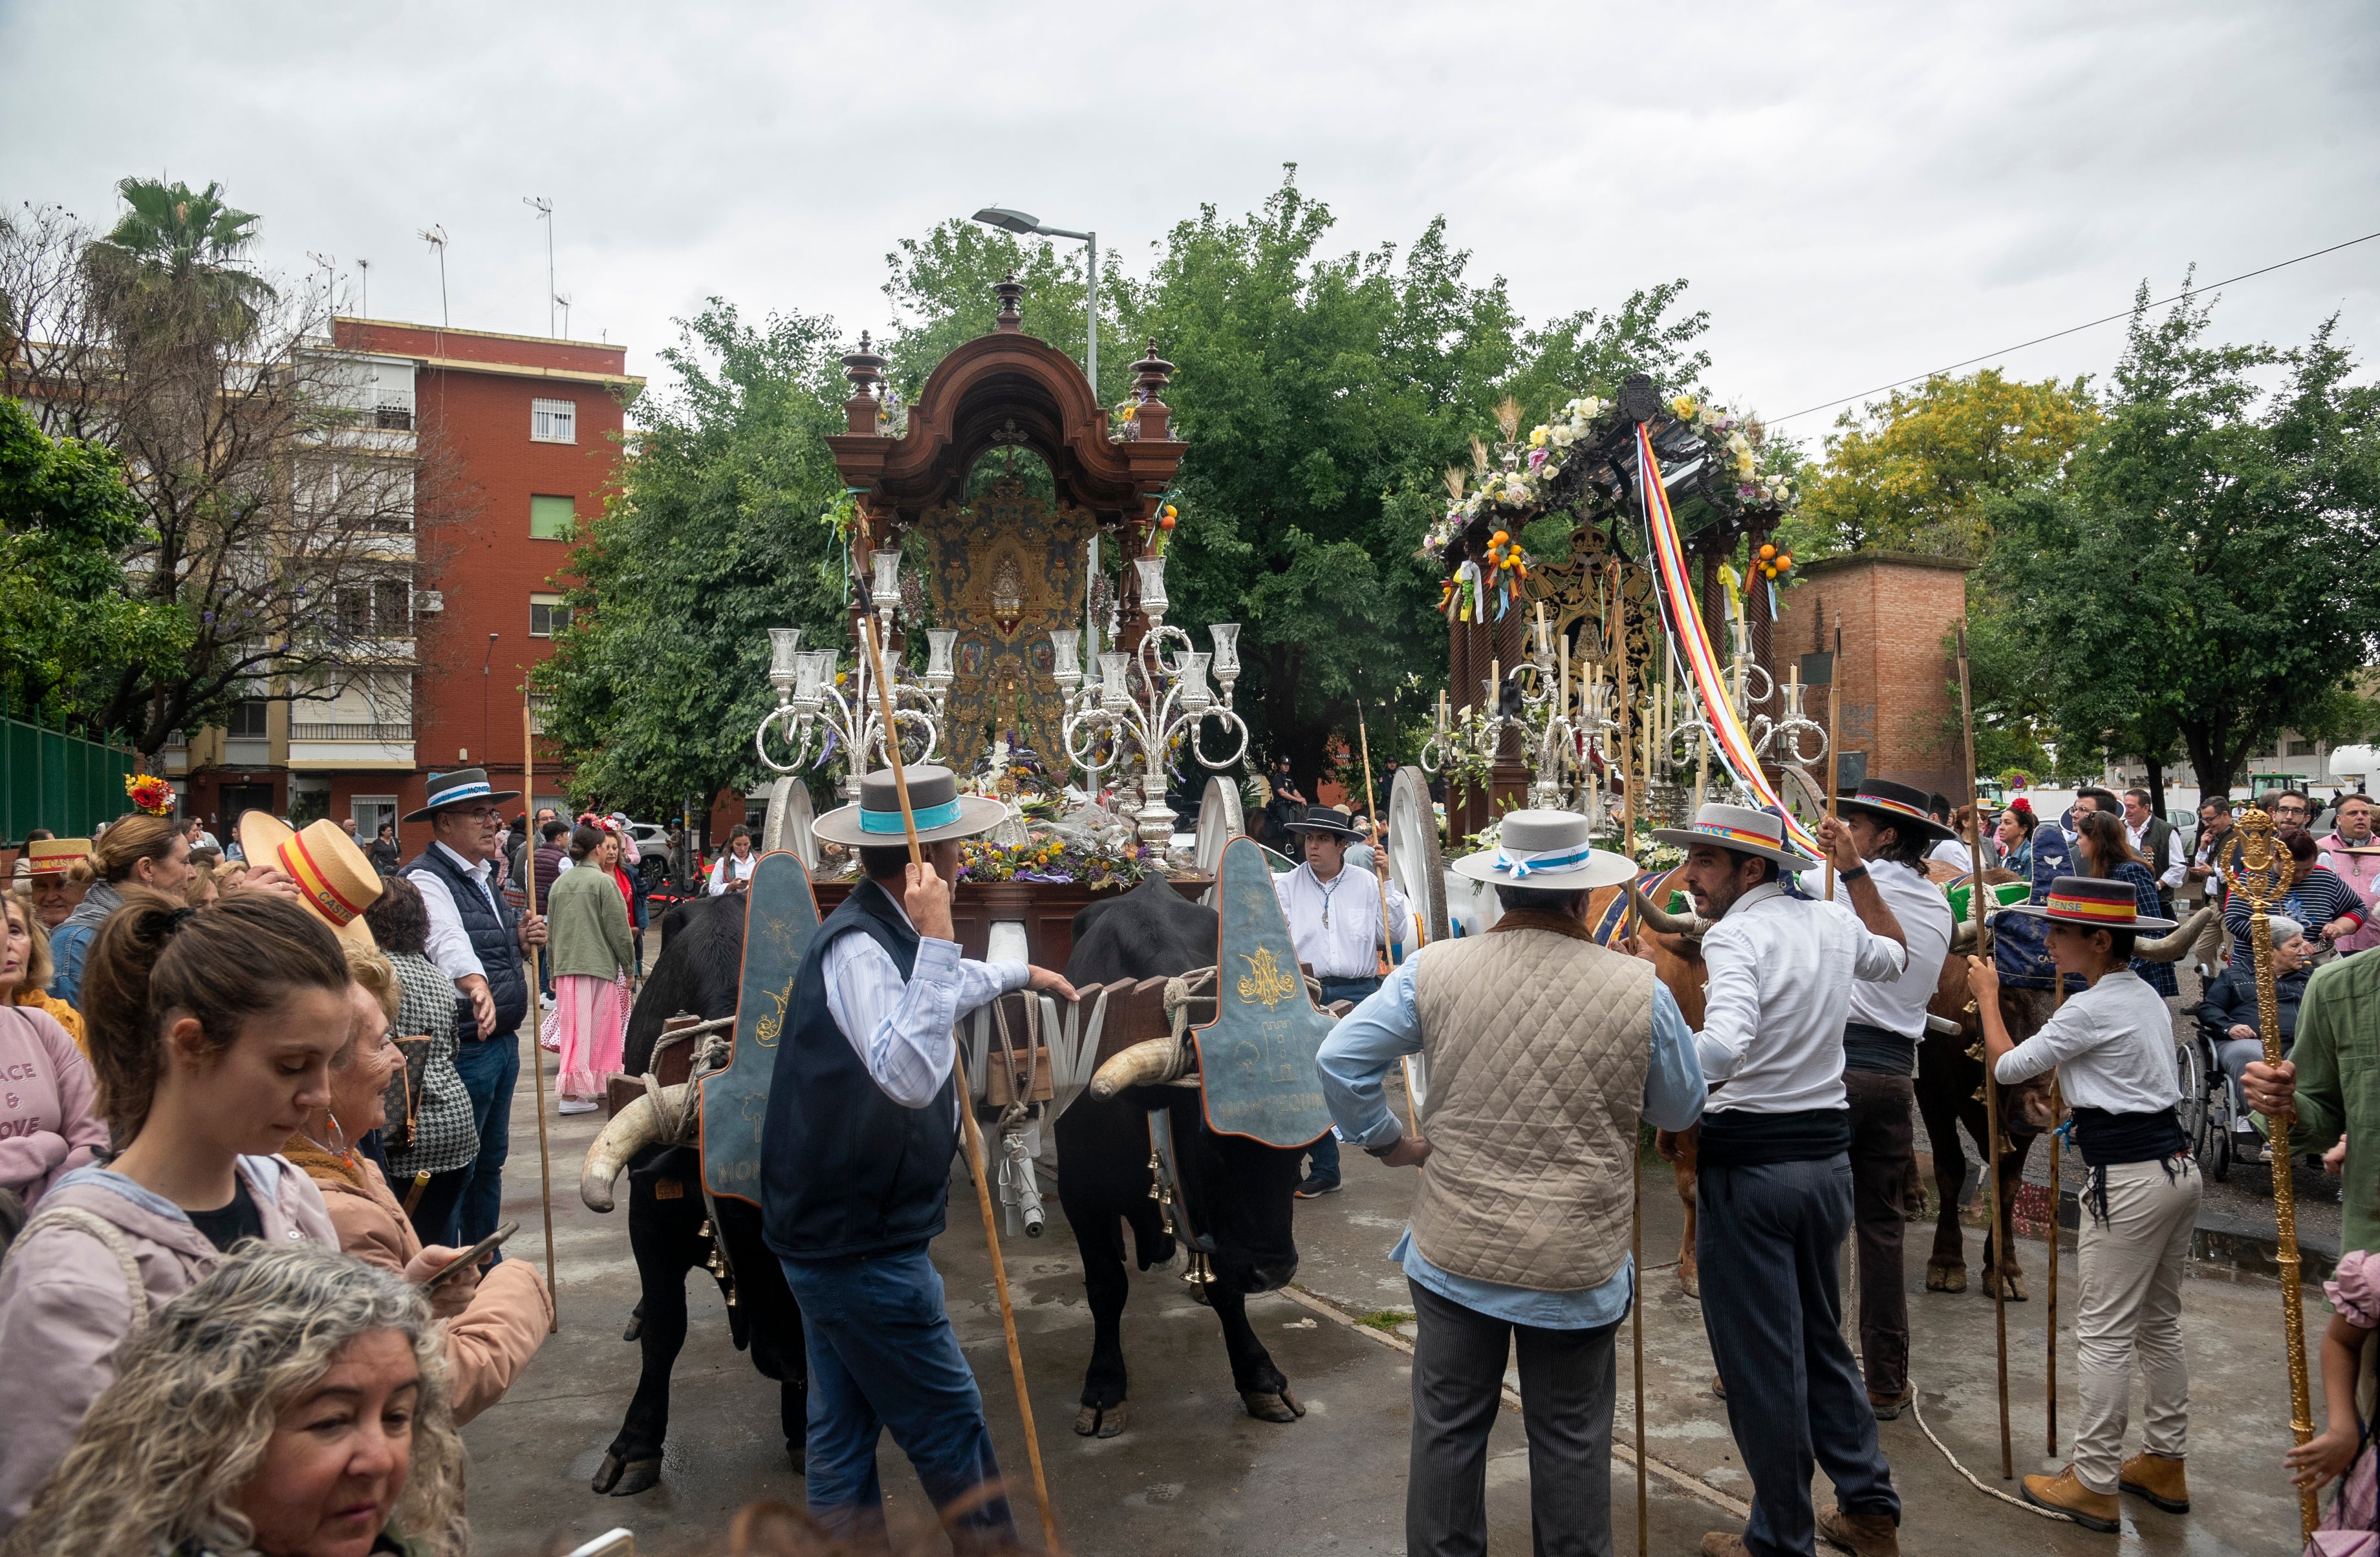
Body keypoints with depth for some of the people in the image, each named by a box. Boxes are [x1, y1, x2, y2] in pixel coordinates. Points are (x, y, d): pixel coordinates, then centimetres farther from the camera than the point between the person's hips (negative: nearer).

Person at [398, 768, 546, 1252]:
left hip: (502, 1041, 10)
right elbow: (447, 940, -36)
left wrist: (519, 937, 5)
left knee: (490, 1162, 20)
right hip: (464, 1046, -10)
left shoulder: (479, 877, 14)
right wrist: (476, 984, -54)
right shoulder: (426, 878, -16)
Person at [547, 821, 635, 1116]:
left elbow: (551, 931, 15)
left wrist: (554, 968, 23)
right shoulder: (604, 882, -9)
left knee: (573, 1026, 11)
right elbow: (619, 930, -8)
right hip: (599, 965, -6)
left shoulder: (560, 883, 9)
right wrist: (629, 967, 2)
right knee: (595, 1028, 1)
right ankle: (573, 1093, -1)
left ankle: (583, 1088, 21)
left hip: (566, 968, 6)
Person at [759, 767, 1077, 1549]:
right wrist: (936, 939, -39)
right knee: (950, 1424, 4)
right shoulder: (859, 947, -24)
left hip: (830, 1230, 10)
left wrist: (1021, 974, 45)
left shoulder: (881, 933, 8)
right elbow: (910, 1075, -38)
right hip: (862, 1246, -10)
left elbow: (942, 987, 31)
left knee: (844, 1428, 18)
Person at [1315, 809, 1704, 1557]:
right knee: (1570, 1439, 17)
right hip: (1579, 1263, -1)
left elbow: (1339, 1059, -8)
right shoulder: (1639, 989, -12)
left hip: (1455, 1250, 1)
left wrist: (1387, 1140, 5)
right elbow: (1682, 1110, 3)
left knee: (1449, 1426, 17)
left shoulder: (1433, 970, -10)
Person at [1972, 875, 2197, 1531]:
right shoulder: (2147, 996, 10)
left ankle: (2095, 1484, 6)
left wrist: (1987, 995, 3)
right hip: (2177, 1163, 10)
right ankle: (2164, 1464, 30)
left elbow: (2006, 1065, -9)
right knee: (2160, 1323, 19)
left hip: (2129, 1179, -10)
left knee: (2105, 1333, -1)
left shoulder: (2091, 1009, -18)